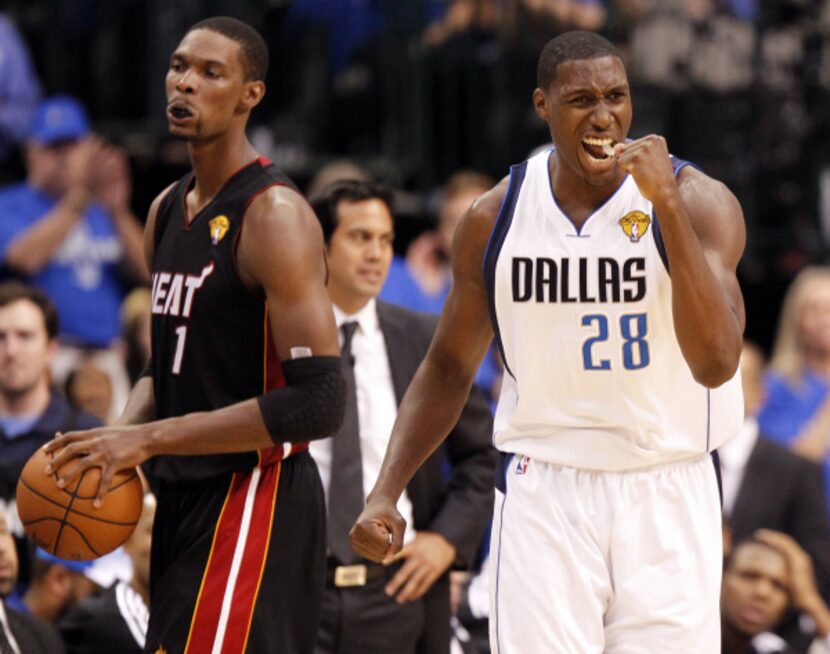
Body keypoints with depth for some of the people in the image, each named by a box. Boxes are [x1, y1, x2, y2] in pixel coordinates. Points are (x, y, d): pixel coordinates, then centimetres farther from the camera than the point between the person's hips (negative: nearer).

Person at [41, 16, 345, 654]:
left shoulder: (273, 216, -15)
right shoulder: (167, 210, 13)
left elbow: (319, 403, -22)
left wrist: (150, 439, -22)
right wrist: (116, 441, 2)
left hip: (253, 499, -9)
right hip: (183, 498, 9)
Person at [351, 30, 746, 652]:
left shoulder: (700, 202, -8)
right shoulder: (493, 219, 1)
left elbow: (716, 363, -21)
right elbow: (450, 368, 13)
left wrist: (666, 205, -27)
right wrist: (386, 495, 2)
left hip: (666, 491, -1)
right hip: (543, 490, 2)